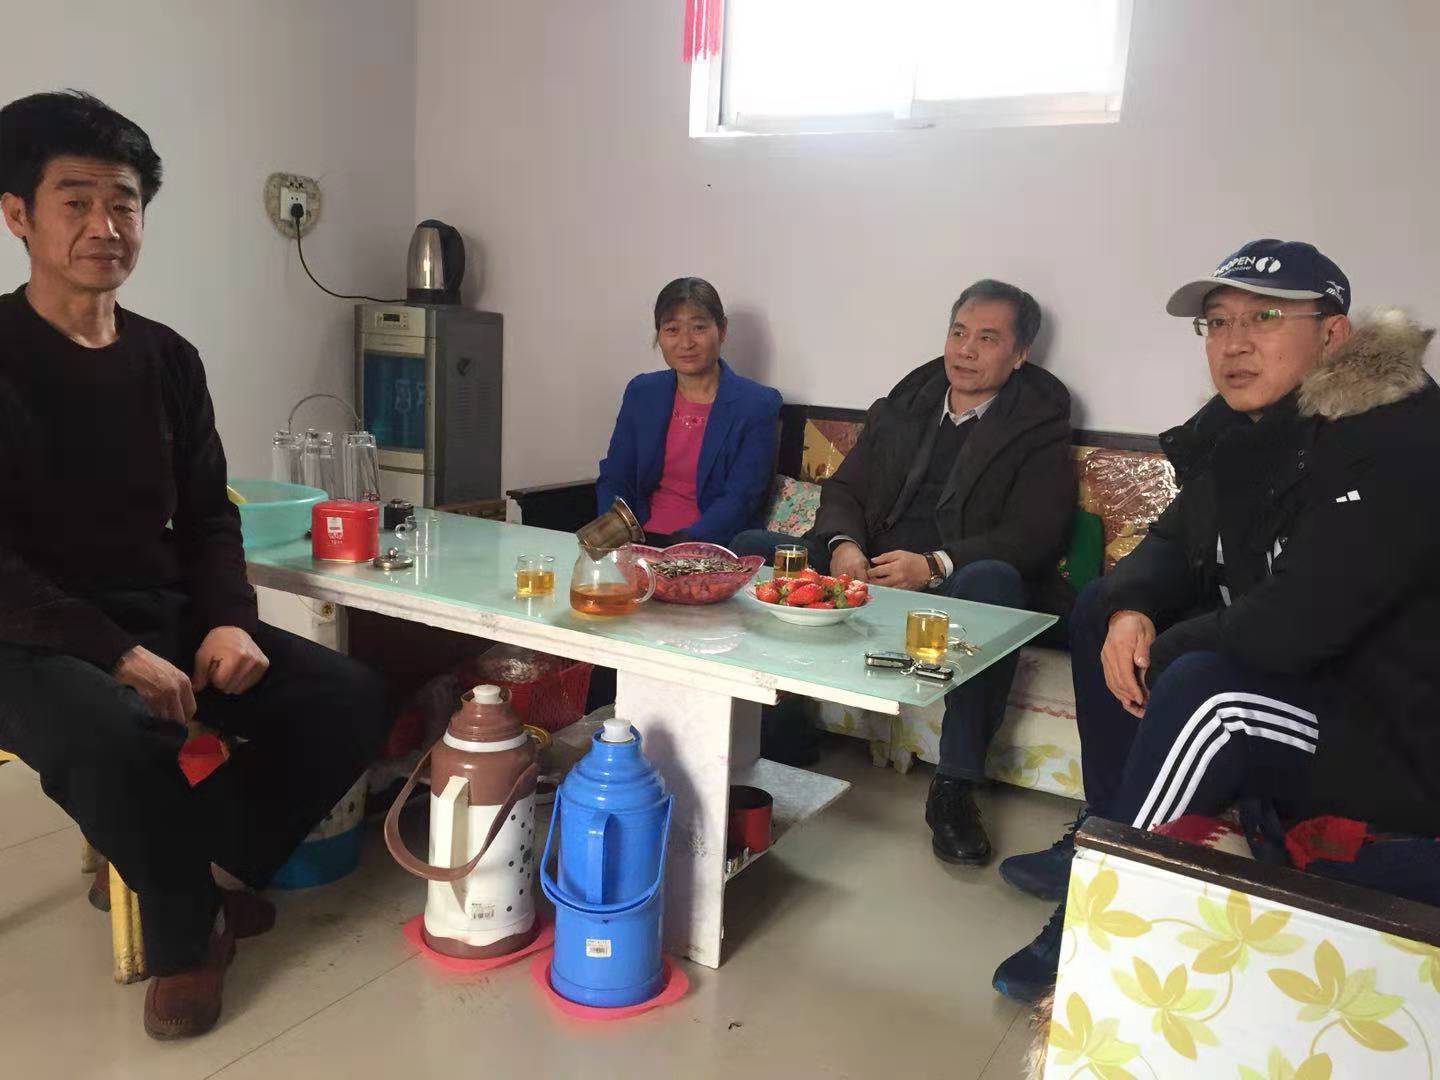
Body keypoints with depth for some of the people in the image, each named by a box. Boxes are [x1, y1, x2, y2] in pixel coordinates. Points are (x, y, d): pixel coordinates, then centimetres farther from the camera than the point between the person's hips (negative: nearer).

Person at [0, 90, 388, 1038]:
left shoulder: (167, 357, 8)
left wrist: (230, 621, -9)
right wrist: (116, 653, -25)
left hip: (168, 617, 5)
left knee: (350, 699, -12)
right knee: (118, 739, -37)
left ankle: (177, 874, 7)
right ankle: (187, 931, -5)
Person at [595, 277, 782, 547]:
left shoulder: (758, 405, -4)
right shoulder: (641, 392, 11)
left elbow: (740, 500, -10)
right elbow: (613, 479, 10)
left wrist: (683, 544, -25)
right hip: (640, 540, 4)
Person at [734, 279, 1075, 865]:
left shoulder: (1039, 428, 4)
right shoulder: (902, 406, 18)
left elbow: (1032, 537, -8)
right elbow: (844, 487, 14)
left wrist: (935, 566, -24)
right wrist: (843, 544, -10)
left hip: (951, 586, -4)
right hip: (867, 573, 4)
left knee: (994, 579, -38)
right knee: (752, 546, -12)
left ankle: (955, 786, -28)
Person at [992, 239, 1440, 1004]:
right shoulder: (1243, 426, 0)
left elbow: (1292, 626, -33)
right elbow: (1174, 544, 7)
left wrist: (1154, 654, -16)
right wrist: (1132, 613, -15)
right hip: (1282, 675, 9)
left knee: (1203, 692, -33)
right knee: (1102, 610, 6)